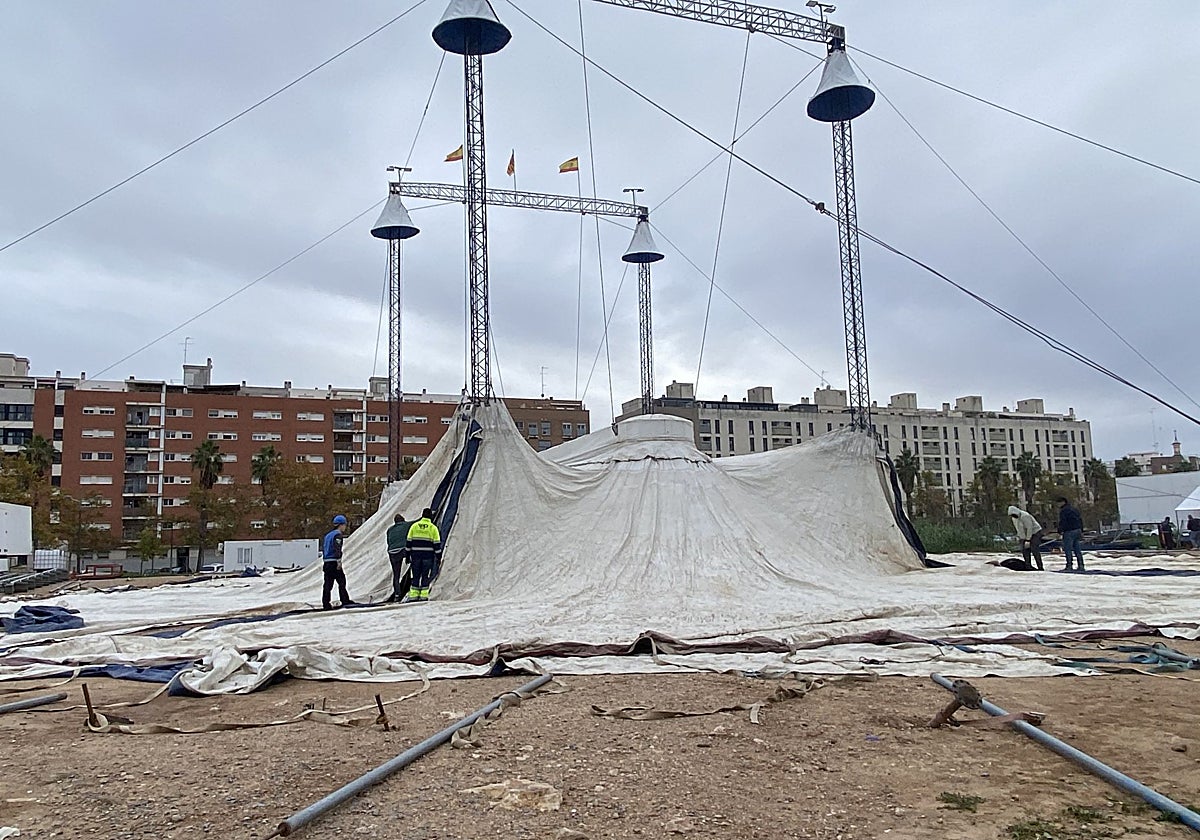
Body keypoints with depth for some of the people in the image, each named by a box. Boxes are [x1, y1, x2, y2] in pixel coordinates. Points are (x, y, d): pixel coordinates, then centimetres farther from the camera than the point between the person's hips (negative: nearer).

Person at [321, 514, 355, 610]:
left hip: (326, 563, 8)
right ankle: (345, 601, 3)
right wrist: (339, 561, -22)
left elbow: (323, 548, 23)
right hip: (334, 563, -8)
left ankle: (326, 604, 3)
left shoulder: (328, 535, 21)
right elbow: (337, 549, -20)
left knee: (328, 584, 6)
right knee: (341, 581, 1)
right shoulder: (338, 535, -7)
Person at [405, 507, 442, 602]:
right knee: (425, 576, 4)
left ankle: (413, 595, 7)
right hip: (428, 555, -2)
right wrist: (439, 556, 3)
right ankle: (424, 595, 2)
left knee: (416, 576, 10)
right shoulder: (433, 527, -1)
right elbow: (437, 544, -3)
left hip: (415, 555, 2)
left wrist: (408, 555, 11)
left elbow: (408, 541, 6)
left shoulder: (414, 526, 6)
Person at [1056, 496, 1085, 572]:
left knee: (1068, 549, -7)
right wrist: (1081, 531, 25)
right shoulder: (1075, 509, 18)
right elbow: (1080, 520, 21)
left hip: (1069, 532, -9)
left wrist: (1059, 532, -16)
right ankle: (1081, 566, 9)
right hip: (1077, 531, 9)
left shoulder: (1063, 510, -10)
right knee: (1077, 549, 10)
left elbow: (1062, 522, -18)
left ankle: (1069, 566, -9)